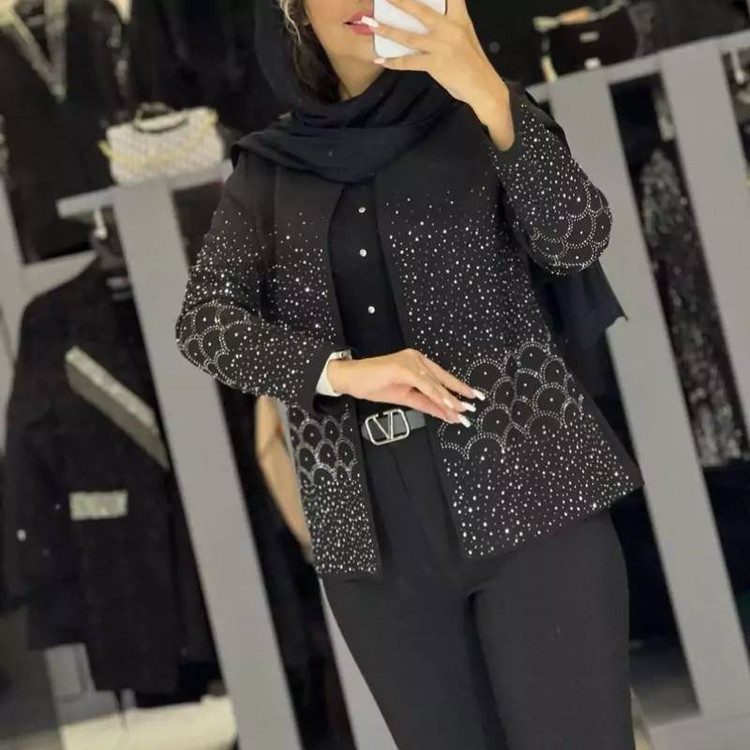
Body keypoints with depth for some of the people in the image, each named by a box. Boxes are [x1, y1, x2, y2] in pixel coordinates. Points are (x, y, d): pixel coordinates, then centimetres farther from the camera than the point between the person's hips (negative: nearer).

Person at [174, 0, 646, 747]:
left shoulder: (471, 117, 6)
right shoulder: (267, 168, 9)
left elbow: (576, 243, -8)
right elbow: (202, 319, 0)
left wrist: (489, 93, -20)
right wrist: (339, 371, -16)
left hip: (527, 488, -1)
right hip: (372, 524, 2)